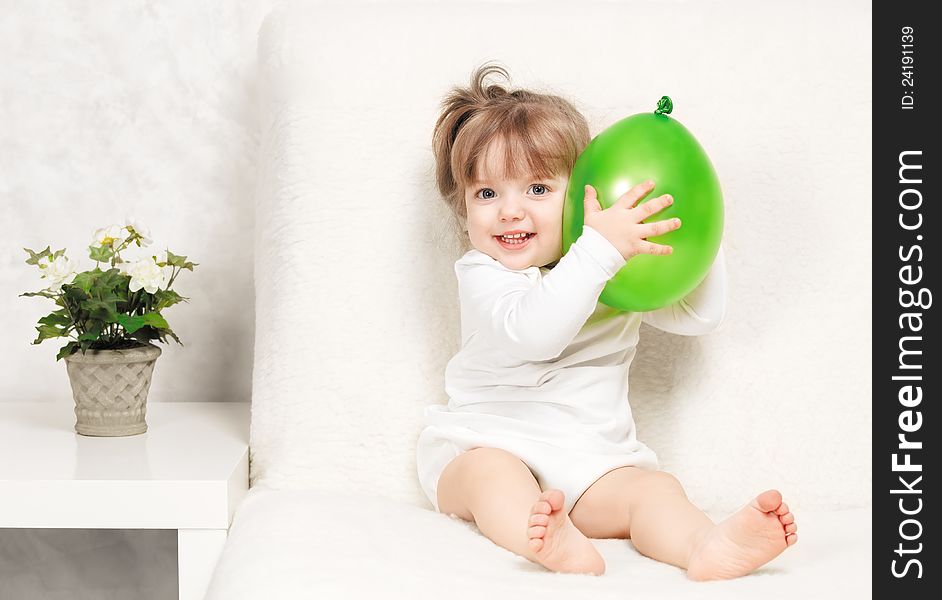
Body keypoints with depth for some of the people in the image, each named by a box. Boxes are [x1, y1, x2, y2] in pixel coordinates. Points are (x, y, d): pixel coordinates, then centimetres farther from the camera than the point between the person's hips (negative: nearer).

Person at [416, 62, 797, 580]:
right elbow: (531, 332, -28)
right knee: (492, 472, -35)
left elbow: (700, 315, 9)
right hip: (489, 445, -3)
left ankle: (708, 546, -51)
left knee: (654, 488, -23)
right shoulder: (481, 273, -7)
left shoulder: (621, 267, 9)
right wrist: (599, 247, -34)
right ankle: (545, 541, -62)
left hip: (590, 465, 4)